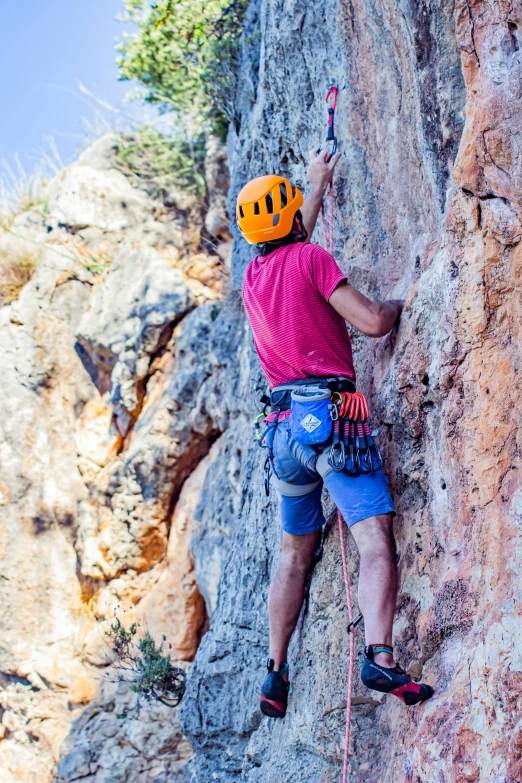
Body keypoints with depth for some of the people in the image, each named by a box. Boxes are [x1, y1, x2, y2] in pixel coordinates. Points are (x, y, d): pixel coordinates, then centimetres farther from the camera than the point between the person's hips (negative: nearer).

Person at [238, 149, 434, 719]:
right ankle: (380, 656, -32)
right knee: (376, 539, -14)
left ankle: (275, 672, 14)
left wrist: (318, 185, 52)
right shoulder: (311, 259, -4)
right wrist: (401, 303, 12)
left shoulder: (253, 276, 17)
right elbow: (372, 323, -10)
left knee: (295, 552, 16)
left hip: (284, 428, 7)